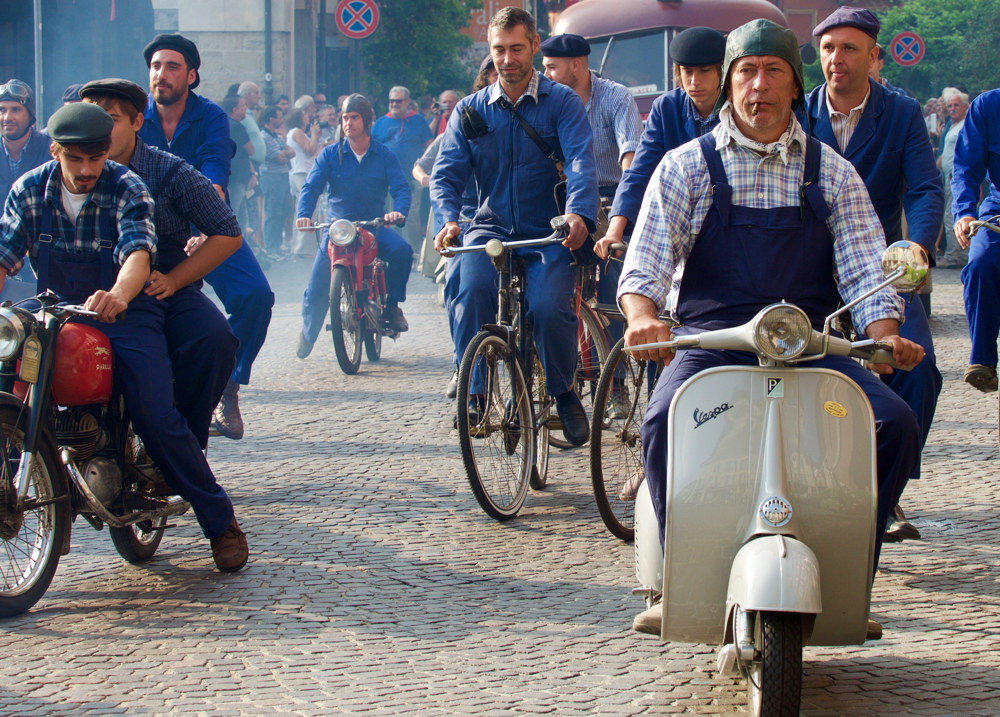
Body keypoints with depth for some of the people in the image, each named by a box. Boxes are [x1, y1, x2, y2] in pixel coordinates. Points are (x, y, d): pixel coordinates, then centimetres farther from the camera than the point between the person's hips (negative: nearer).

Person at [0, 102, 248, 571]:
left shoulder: (126, 189, -9)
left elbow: (138, 252, -25)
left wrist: (118, 296, -48)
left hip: (126, 316, -3)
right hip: (56, 316, 3)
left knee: (157, 419, -17)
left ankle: (222, 523, -4)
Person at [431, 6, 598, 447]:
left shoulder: (562, 102, 0)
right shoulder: (470, 111, 9)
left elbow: (581, 161, -14)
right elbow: (446, 172, 3)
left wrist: (578, 213, -34)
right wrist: (449, 220, -18)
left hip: (548, 232, -2)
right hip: (492, 226, 2)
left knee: (548, 307, -26)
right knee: (473, 287, -30)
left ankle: (564, 393, 2)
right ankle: (473, 390, -14)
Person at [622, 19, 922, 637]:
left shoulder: (832, 173, 16)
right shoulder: (688, 166, 11)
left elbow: (864, 269, 8)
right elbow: (645, 263, 1)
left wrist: (886, 333, -13)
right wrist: (642, 316, -22)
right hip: (711, 341, -2)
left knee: (896, 424, -24)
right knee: (665, 421, -34)